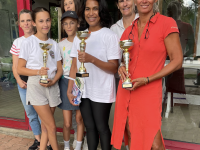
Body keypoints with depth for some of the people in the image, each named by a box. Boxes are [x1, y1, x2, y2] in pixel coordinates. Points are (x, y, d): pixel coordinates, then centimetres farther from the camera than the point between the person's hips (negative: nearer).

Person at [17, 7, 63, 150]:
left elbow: (59, 69, 7)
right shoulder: (28, 42, -6)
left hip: (52, 86, 4)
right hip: (35, 86, -4)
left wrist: (53, 81, -12)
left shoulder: (54, 44, 7)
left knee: (46, 125, 13)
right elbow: (20, 69, -6)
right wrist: (38, 72, -22)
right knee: (52, 126, -2)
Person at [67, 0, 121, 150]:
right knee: (90, 127, 15)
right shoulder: (79, 37, 8)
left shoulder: (110, 36, -8)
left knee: (102, 127, 7)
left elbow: (114, 68, -12)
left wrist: (91, 59, -26)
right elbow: (74, 66, 10)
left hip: (102, 92, -4)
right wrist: (69, 89, 5)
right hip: (83, 91, 5)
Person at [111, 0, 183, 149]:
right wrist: (122, 68, -3)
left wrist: (147, 80, -15)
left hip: (148, 93, -4)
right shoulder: (129, 30, 10)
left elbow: (177, 61, -8)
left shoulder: (167, 23, -6)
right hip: (126, 92, 5)